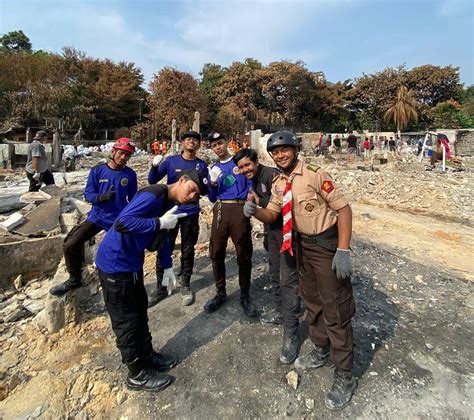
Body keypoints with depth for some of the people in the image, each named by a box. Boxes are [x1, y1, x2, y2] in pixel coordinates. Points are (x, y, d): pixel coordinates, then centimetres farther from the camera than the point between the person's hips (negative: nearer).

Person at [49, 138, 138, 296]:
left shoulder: (130, 174, -3)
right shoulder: (97, 170, -5)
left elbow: (133, 199, 5)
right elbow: (88, 194, -5)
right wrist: (102, 197, -25)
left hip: (119, 221, -1)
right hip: (97, 217, 1)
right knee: (70, 245, -6)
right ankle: (74, 279, 17)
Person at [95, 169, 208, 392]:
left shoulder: (169, 204, 5)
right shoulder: (153, 195, -24)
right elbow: (122, 223, -35)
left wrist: (168, 266, 11)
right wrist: (160, 223, -31)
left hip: (132, 263, 9)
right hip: (115, 264, -9)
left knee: (140, 312, 21)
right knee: (127, 321, 6)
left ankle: (147, 355, 41)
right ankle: (137, 374, 24)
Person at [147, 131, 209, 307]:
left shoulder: (201, 165, 2)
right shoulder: (171, 161, -1)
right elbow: (152, 180, -2)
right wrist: (154, 166, -21)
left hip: (191, 213, 1)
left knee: (187, 250, 10)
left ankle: (185, 286, 26)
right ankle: (160, 288, 20)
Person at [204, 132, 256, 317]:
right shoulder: (213, 168, 15)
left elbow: (251, 185, 4)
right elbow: (212, 198, 14)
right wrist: (213, 183, -4)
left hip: (240, 210, -3)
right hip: (220, 210, 4)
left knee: (244, 255, 2)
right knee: (216, 253, 7)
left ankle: (245, 295, 19)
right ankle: (220, 293, 24)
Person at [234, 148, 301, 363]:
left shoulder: (272, 175, -18)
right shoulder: (254, 180, 10)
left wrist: (258, 200, -19)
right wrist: (266, 235, 17)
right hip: (272, 229, 9)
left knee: (288, 280, -9)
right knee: (275, 274, 19)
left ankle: (291, 335, 0)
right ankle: (280, 312, 39)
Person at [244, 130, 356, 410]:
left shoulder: (315, 175, -19)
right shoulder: (279, 185, 3)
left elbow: (343, 208, -19)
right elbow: (271, 216, 7)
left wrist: (343, 251, -24)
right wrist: (255, 211, -16)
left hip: (327, 244, -7)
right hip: (302, 245, 8)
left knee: (335, 308, 2)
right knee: (312, 300, 21)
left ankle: (345, 377, 21)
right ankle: (321, 350, 45)